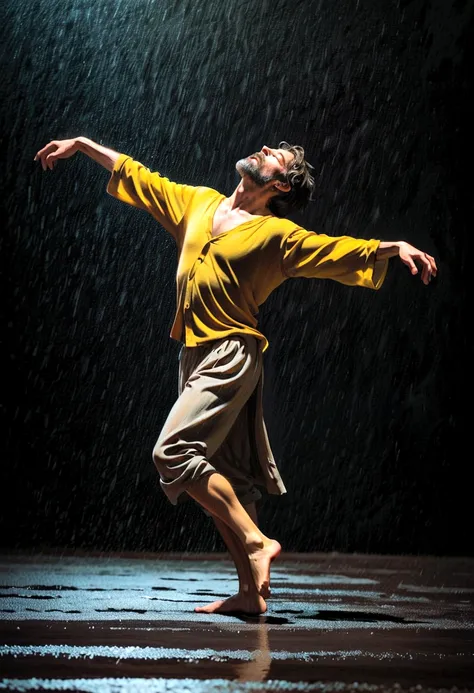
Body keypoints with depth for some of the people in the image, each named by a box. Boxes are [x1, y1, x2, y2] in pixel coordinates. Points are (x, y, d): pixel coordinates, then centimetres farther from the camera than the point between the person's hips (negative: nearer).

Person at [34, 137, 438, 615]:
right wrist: (81, 144, 25)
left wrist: (396, 247, -22)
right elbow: (138, 177, 22)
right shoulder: (199, 202, 15)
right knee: (224, 478, 7)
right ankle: (251, 591, 12)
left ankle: (257, 542, -11)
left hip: (232, 355, -7)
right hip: (195, 355, 7)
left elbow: (344, 251, -7)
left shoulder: (278, 234, -2)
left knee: (173, 453, -20)